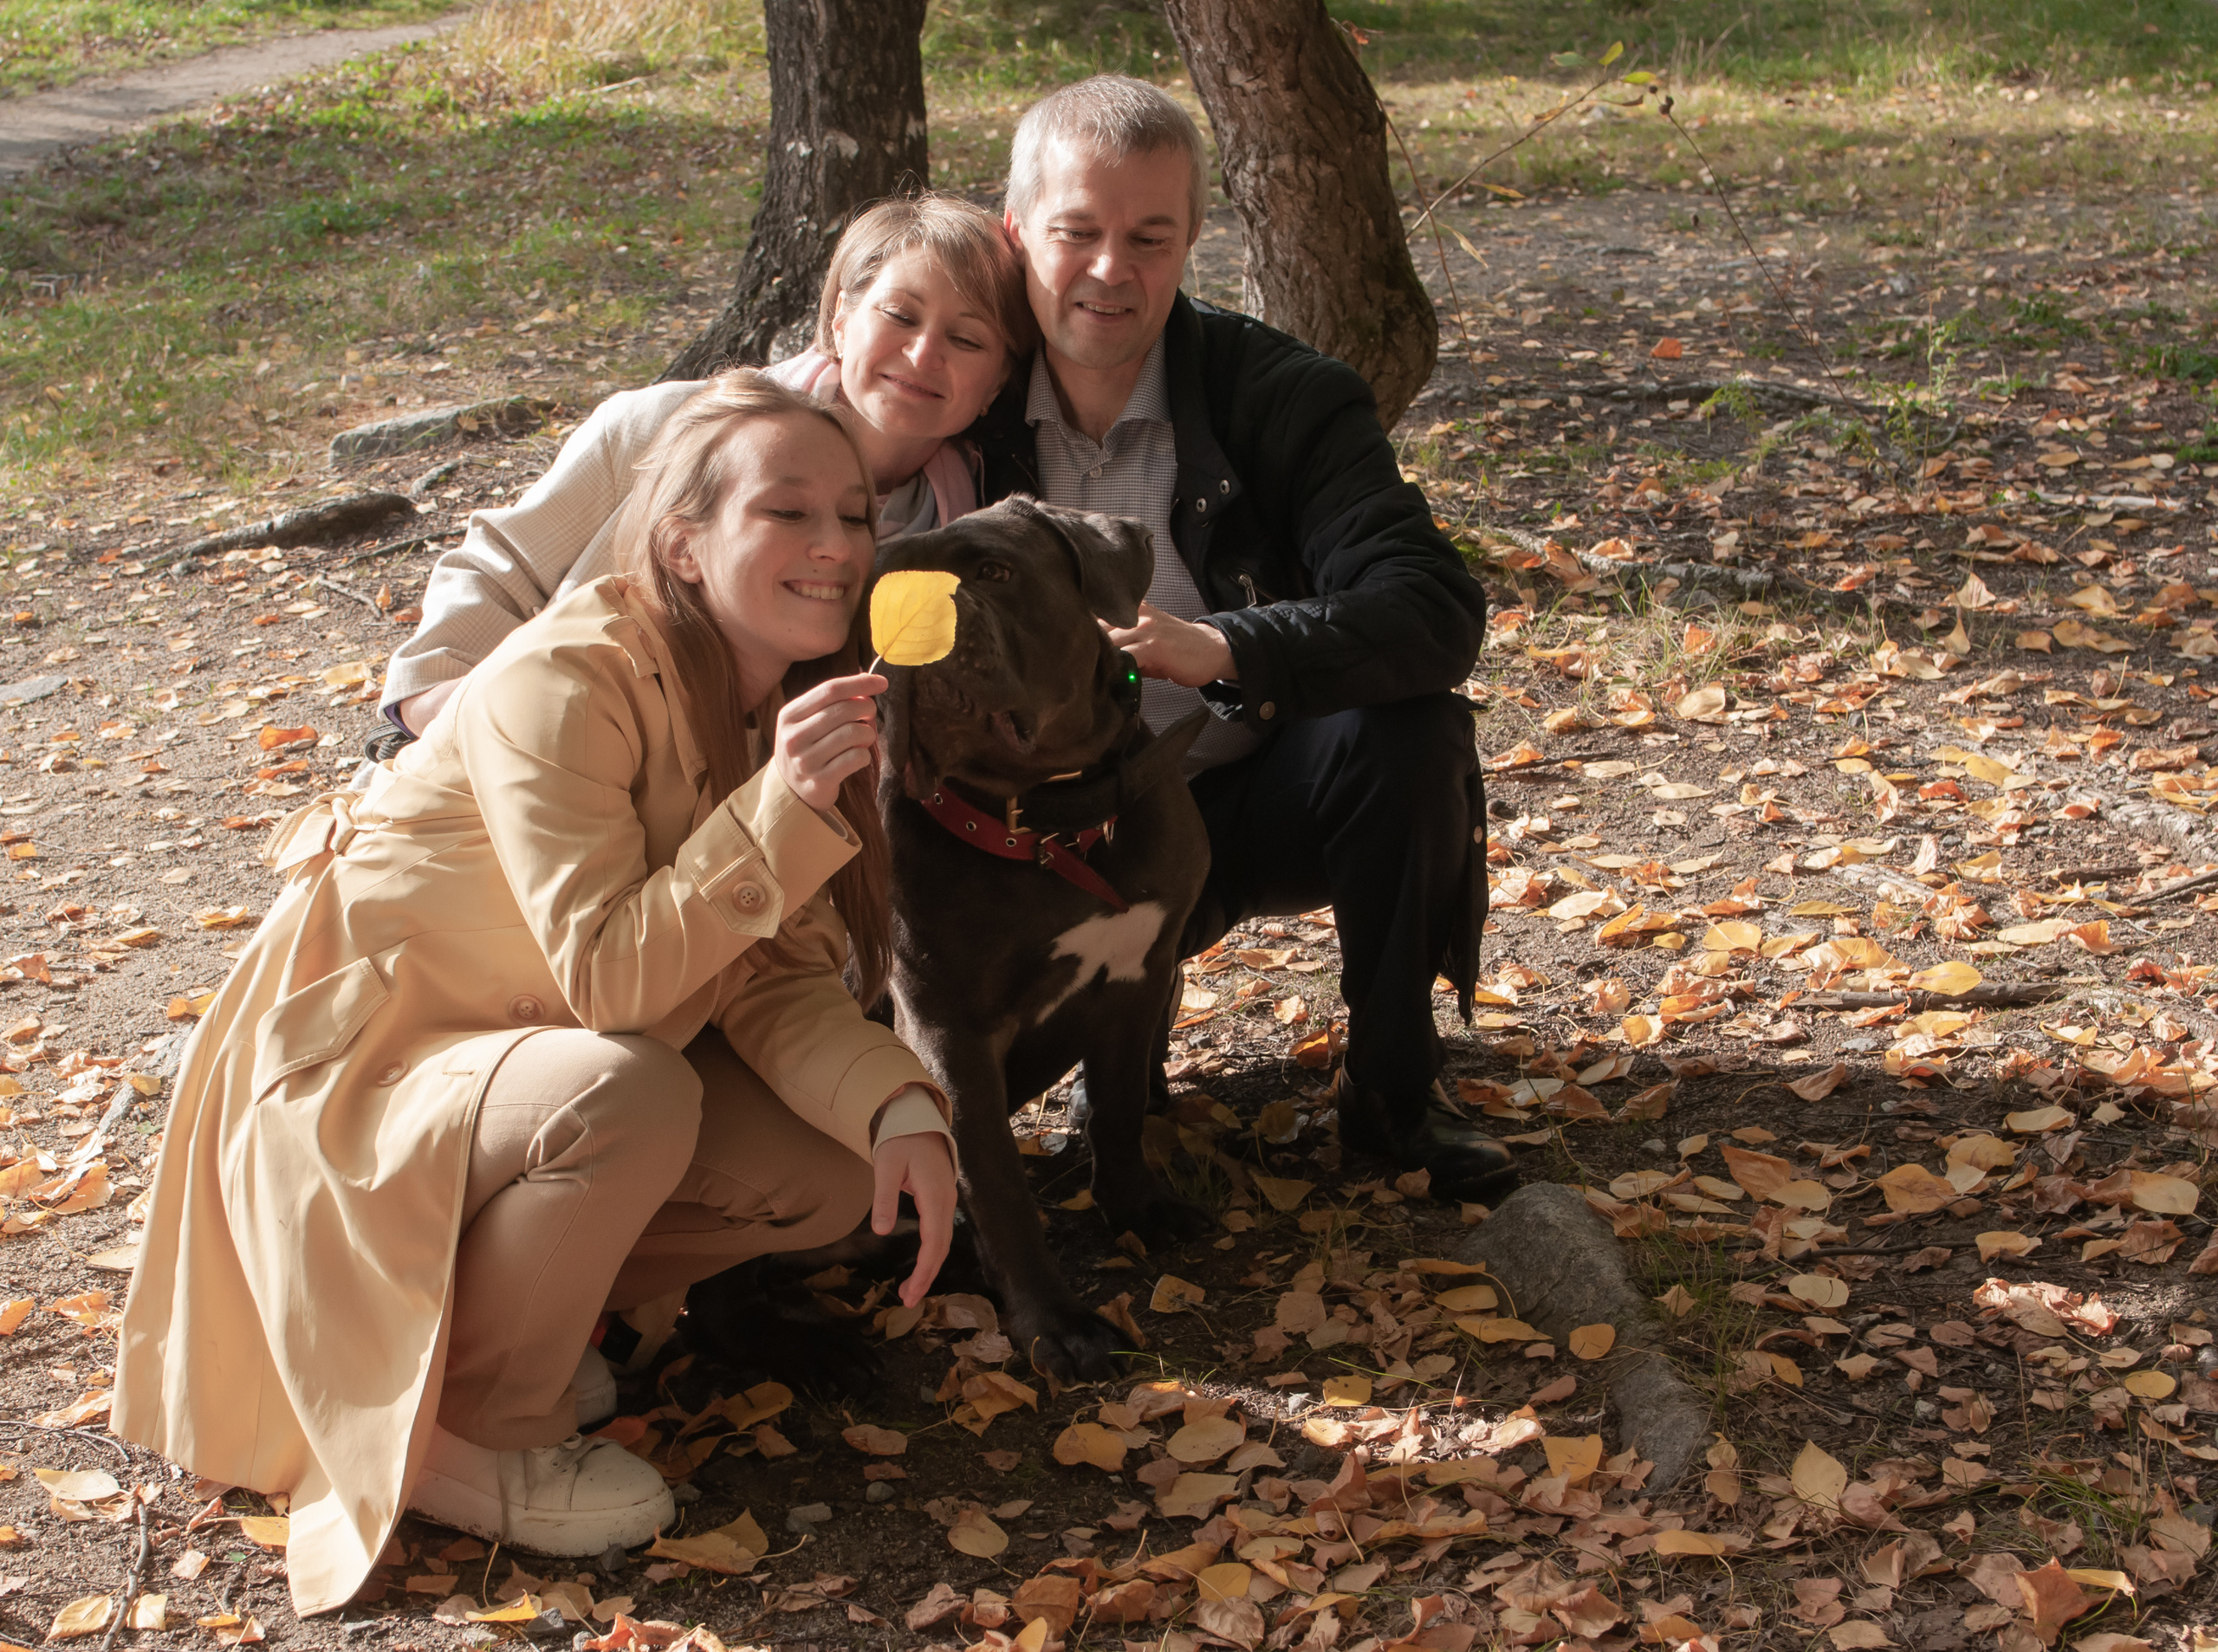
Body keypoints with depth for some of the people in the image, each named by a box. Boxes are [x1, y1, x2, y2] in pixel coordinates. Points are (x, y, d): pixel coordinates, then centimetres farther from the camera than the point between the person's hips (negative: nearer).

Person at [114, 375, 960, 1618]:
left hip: (534, 1059, 8)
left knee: (838, 1175, -7)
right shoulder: (566, 683, -25)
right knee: (630, 1094, -35)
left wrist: (902, 1107, -23)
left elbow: (777, 982, -5)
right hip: (354, 1075, -8)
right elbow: (605, 975, -31)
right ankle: (470, 1433, -13)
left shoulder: (795, 701, 0)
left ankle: (502, 1293, 7)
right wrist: (778, 808, -39)